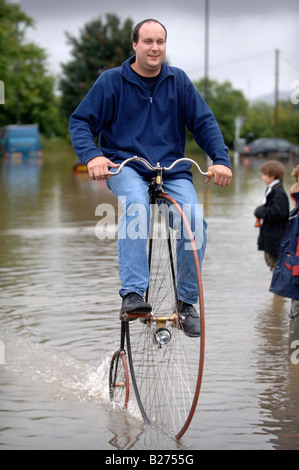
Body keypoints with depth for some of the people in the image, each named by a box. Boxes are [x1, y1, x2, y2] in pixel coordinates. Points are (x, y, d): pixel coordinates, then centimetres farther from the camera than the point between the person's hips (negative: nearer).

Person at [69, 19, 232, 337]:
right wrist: (92, 156, -18)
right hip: (124, 166, -2)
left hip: (172, 170, 3)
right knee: (136, 203, -37)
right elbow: (80, 121, 1)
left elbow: (204, 122, 9)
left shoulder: (178, 80, 9)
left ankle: (187, 302, -4)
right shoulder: (112, 81, 2)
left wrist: (220, 159, -6)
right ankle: (132, 293, -36)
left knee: (194, 222, -22)